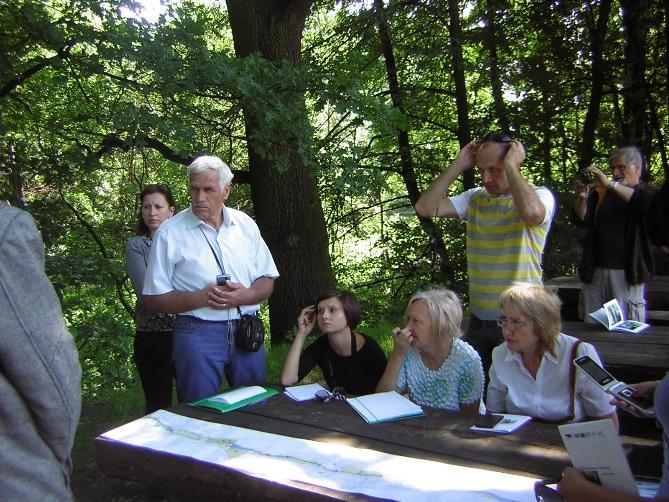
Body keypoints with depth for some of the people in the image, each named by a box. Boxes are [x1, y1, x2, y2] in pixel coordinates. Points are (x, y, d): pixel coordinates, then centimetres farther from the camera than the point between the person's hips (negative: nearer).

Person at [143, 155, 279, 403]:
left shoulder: (245, 225, 6)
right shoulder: (170, 233, -4)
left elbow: (267, 281, 9)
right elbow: (154, 298, -4)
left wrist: (245, 296, -13)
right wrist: (202, 298, -19)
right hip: (197, 333, -3)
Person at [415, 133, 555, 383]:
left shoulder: (540, 195, -8)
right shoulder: (475, 198, 6)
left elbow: (532, 213, -33)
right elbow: (425, 208, -2)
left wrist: (511, 166, -20)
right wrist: (458, 166, -4)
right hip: (478, 319, 5)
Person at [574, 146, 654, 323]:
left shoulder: (646, 193, 6)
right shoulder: (600, 192, 15)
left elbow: (647, 204, -18)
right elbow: (582, 220, 5)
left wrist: (610, 184, -26)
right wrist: (581, 198, -15)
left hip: (626, 273, -3)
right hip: (594, 271, 3)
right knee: (591, 326, 7)